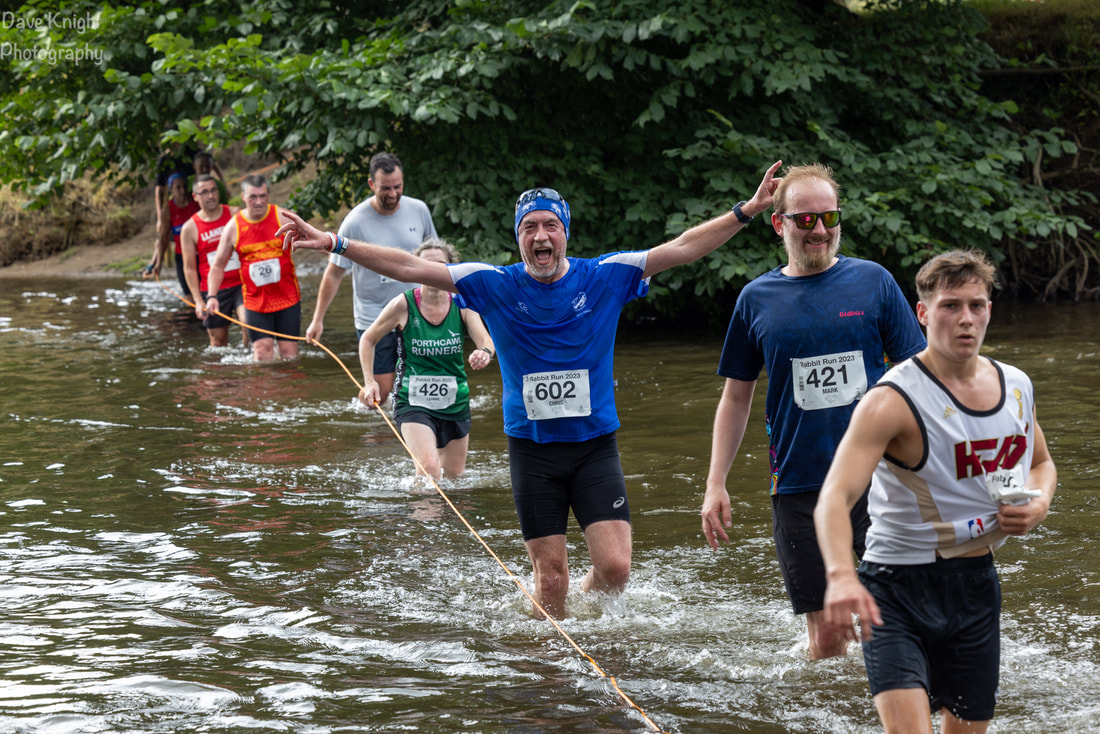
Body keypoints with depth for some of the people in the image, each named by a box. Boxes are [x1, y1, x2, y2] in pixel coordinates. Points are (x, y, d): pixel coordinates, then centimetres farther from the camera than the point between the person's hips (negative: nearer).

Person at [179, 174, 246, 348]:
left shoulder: (236, 215, 3)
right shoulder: (189, 228, 1)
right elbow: (189, 268, 3)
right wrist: (198, 300, -4)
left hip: (241, 284, 0)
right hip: (213, 290, 0)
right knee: (218, 342, 5)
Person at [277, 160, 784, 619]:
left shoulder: (604, 277, -1)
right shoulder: (495, 286, -1)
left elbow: (683, 247, -3)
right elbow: (408, 267, -3)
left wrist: (749, 210, -10)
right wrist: (333, 244, -9)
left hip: (595, 445, 0)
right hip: (532, 448, 0)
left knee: (615, 567, -9)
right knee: (551, 577, 0)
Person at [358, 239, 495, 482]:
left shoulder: (462, 305, -4)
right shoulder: (404, 305, -9)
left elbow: (485, 339, -16)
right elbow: (368, 339, 3)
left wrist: (484, 352, -40)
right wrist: (369, 382, -7)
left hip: (455, 404, 4)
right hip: (413, 402, -4)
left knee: (454, 474, 16)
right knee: (429, 468, -25)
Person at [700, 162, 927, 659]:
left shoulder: (873, 282, 3)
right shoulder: (757, 299, 7)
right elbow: (736, 398, 14)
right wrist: (715, 484, 8)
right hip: (798, 484, 1)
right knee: (825, 640, 0)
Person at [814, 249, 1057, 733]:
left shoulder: (1017, 387, 4)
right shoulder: (893, 401, -18)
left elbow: (1041, 464, 24)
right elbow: (835, 497, -28)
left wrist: (1039, 504, 0)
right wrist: (841, 575, -48)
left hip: (976, 585, 6)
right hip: (897, 589, -6)